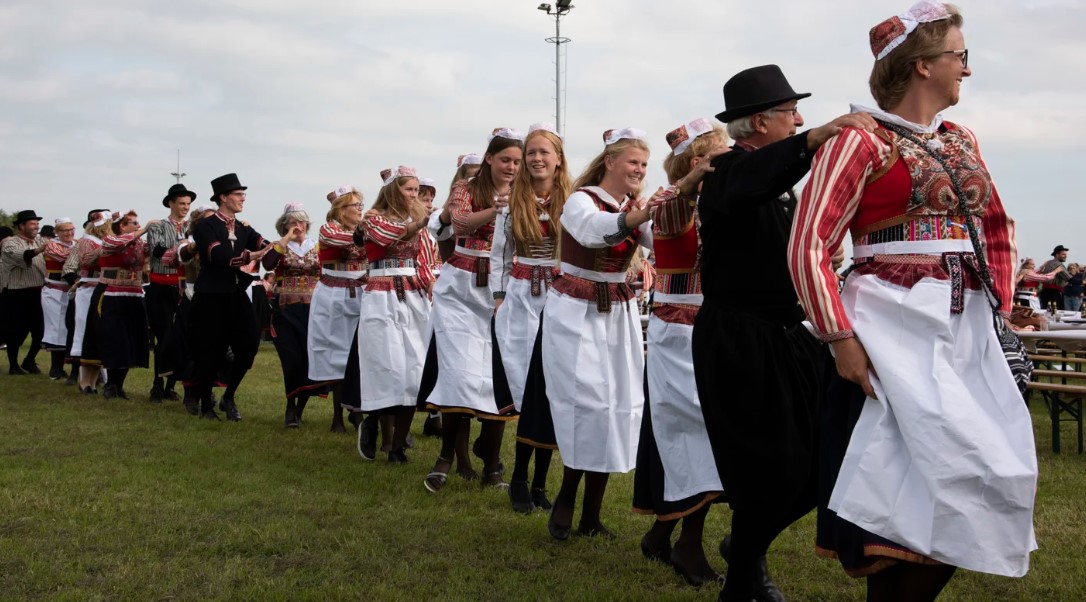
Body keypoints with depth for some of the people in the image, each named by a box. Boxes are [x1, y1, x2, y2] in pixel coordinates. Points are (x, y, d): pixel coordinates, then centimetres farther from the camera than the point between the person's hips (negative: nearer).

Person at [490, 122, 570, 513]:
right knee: (532, 393, -3)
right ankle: (522, 480, 9)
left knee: (551, 393, 1)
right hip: (520, 302, 0)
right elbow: (498, 256, 7)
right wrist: (499, 300, 0)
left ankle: (538, 483, 12)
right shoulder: (512, 203, 6)